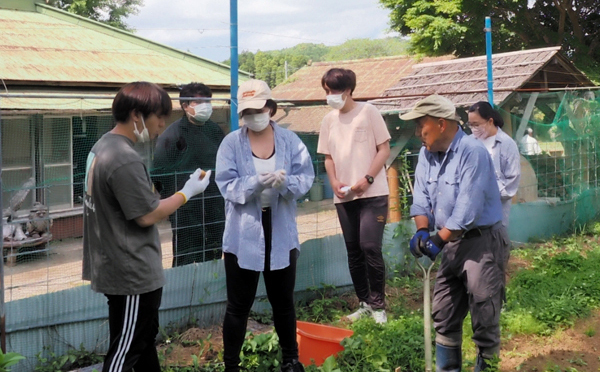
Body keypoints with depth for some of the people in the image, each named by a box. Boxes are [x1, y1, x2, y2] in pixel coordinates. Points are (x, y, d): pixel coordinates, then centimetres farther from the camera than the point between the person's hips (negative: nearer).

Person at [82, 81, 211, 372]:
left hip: (118, 266, 10)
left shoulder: (103, 146, 7)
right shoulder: (125, 159, -25)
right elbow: (147, 215, -21)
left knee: (144, 336, 24)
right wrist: (187, 192, -10)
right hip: (132, 273, -10)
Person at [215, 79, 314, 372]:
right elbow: (226, 185, -11)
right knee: (239, 305, 6)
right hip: (242, 235, -2)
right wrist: (256, 183, -29)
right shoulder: (231, 143, -5)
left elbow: (306, 177, -5)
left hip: (280, 232, 2)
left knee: (283, 301, 17)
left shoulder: (289, 140, 0)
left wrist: (285, 182, -26)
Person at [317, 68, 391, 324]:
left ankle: (378, 305, 2)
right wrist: (334, 181, -2)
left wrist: (367, 179, -15)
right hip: (343, 196, 5)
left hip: (372, 193, -5)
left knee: (370, 247, -12)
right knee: (353, 251, 8)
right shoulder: (329, 120, 10)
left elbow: (384, 149, -4)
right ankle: (364, 303, 19)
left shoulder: (368, 112, -3)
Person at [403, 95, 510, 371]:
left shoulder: (473, 152, -20)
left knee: (484, 316, 0)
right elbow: (422, 198, 5)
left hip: (483, 241, -8)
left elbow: (468, 207, -25)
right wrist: (422, 230, -12)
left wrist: (438, 239, -22)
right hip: (453, 242, 8)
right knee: (443, 314, 14)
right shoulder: (427, 154, 5)